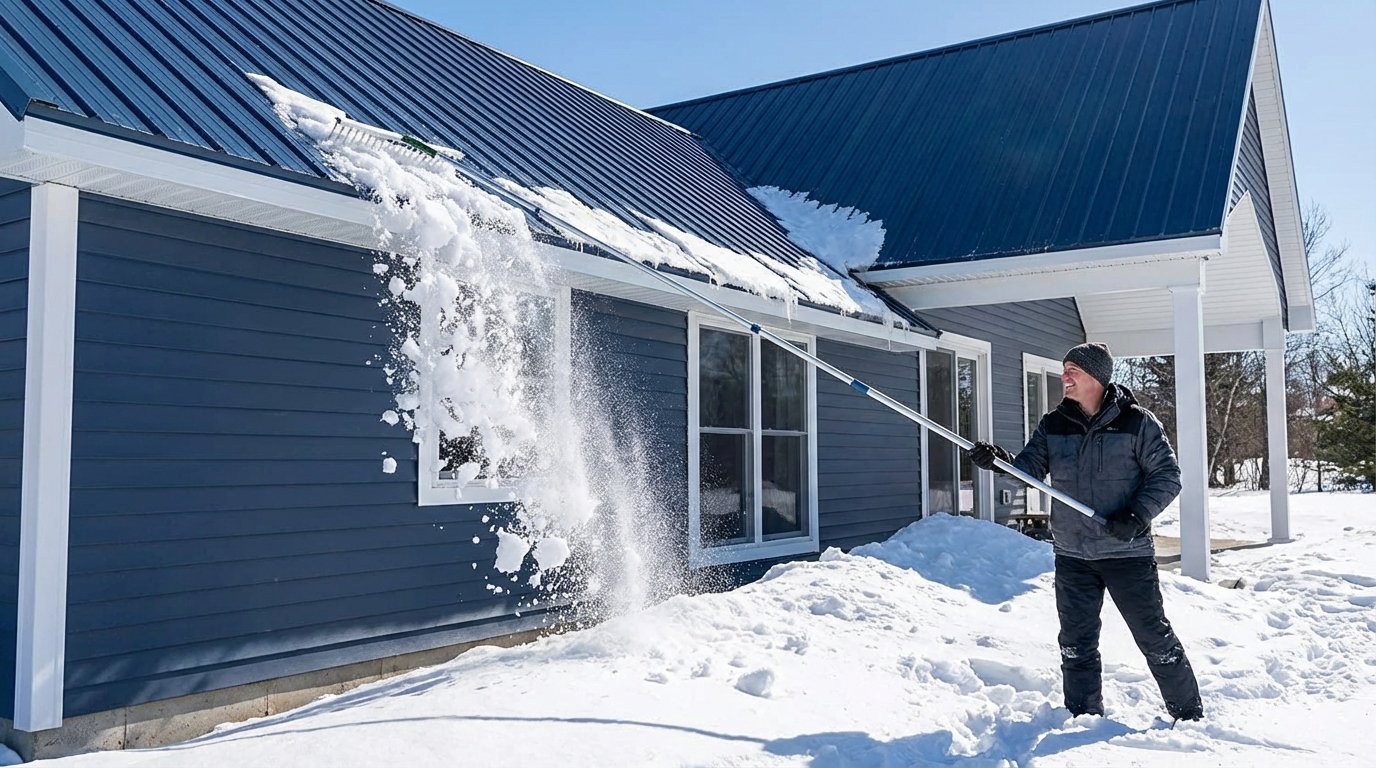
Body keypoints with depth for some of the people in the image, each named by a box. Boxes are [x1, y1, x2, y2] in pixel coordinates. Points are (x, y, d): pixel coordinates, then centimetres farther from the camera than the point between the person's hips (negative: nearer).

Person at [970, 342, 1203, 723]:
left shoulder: (1137, 423, -7)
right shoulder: (1053, 425, 4)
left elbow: (1167, 476, -6)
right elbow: (1030, 468, 0)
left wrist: (1138, 516, -18)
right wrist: (1000, 461, -20)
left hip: (1128, 552, -4)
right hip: (1072, 555, 4)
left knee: (1155, 637, 4)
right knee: (1076, 643, 11)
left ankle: (1188, 714, 22)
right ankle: (1083, 717, 25)